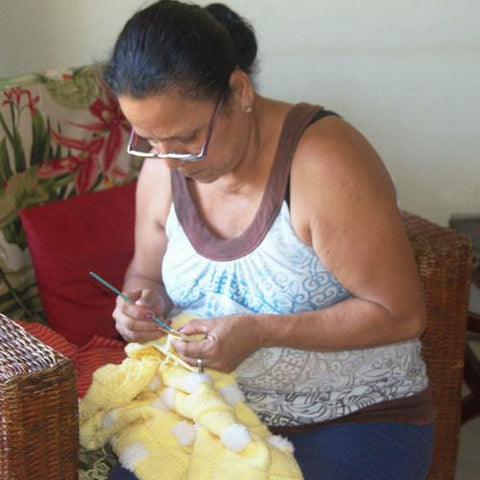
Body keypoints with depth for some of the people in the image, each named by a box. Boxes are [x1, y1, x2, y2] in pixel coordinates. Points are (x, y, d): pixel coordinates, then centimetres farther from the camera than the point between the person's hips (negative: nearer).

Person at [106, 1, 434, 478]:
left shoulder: (323, 162, -22)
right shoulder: (161, 169, -3)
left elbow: (400, 314, -19)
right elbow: (146, 273, 16)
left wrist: (260, 331, -26)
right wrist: (144, 301, -9)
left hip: (356, 420, -4)